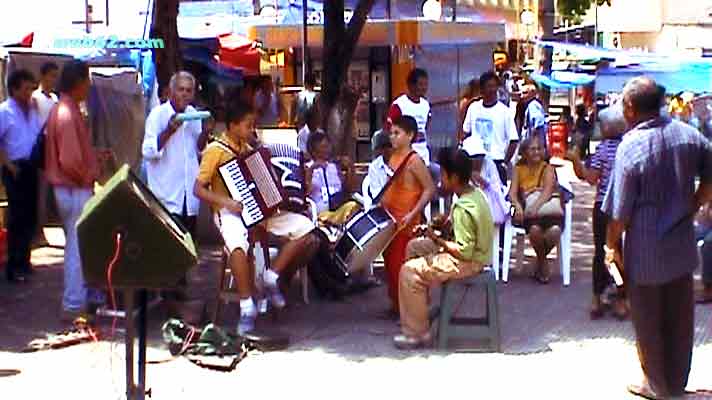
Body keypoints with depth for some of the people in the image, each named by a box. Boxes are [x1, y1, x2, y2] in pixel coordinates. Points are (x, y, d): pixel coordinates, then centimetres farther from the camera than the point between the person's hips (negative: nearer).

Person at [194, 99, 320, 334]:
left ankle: (272, 276, -2)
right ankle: (247, 307, -29)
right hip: (229, 213, -7)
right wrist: (227, 202, -22)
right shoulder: (215, 150, -6)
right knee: (238, 243, -40)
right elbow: (199, 189, -10)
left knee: (304, 227, -12)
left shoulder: (249, 150, 16)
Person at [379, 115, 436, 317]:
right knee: (390, 261, 13)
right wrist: (380, 203, 10)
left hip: (405, 222, -8)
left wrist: (413, 214, -22)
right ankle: (396, 302, 24)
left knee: (401, 263, -4)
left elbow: (429, 189, -18)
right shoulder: (393, 157, 9)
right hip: (389, 218, 8)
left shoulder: (414, 160, -15)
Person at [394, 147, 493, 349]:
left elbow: (465, 251, -28)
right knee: (414, 246, 19)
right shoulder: (475, 193, 2)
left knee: (409, 272, -15)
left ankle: (417, 333, -7)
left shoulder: (463, 209, -28)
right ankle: (420, 307, 27)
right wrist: (447, 223, 4)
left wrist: (437, 240, -18)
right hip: (478, 251, 11)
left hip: (468, 262, -11)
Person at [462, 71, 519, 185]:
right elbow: (466, 133, 15)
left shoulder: (504, 111, -5)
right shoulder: (473, 108, 5)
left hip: (496, 161, -3)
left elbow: (513, 140, -4)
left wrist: (505, 163, -9)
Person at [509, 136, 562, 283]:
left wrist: (536, 206, -30)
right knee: (535, 229, -35)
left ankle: (540, 260, 4)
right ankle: (543, 262, -1)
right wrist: (518, 206, -20)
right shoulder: (519, 169, 15)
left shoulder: (547, 168, 8)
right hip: (529, 212, 1)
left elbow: (547, 191, -10)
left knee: (555, 231, -33)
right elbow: (513, 192, 4)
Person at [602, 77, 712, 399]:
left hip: (646, 251, -5)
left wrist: (612, 245, -2)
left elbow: (620, 210, -15)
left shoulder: (631, 146, -19)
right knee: (680, 317, 16)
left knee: (648, 321, 11)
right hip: (682, 246, 5)